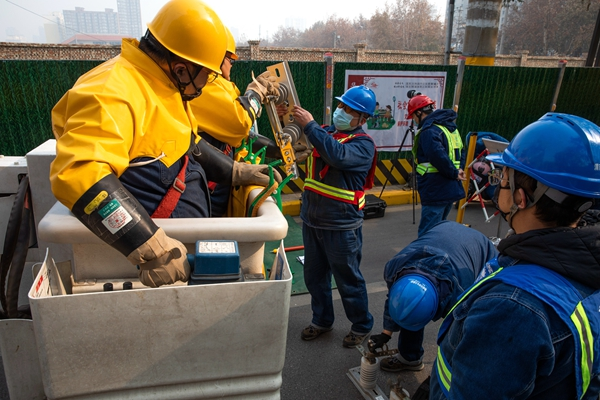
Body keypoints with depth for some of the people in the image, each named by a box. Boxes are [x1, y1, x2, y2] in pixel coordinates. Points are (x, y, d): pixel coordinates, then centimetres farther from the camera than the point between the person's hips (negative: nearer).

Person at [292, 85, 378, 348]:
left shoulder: (363, 144, -12)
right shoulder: (325, 133, 8)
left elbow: (338, 156, -31)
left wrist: (309, 125, -28)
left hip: (341, 225, -6)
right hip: (311, 218, 7)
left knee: (348, 279, 8)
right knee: (314, 276, 18)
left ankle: (362, 325, 30)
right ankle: (321, 320, 39)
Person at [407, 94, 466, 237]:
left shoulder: (429, 131, -17)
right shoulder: (450, 126, 15)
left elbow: (438, 157, -29)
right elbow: (459, 153, 21)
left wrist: (454, 173, -16)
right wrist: (457, 170, 8)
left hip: (436, 192, -10)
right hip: (450, 190, 10)